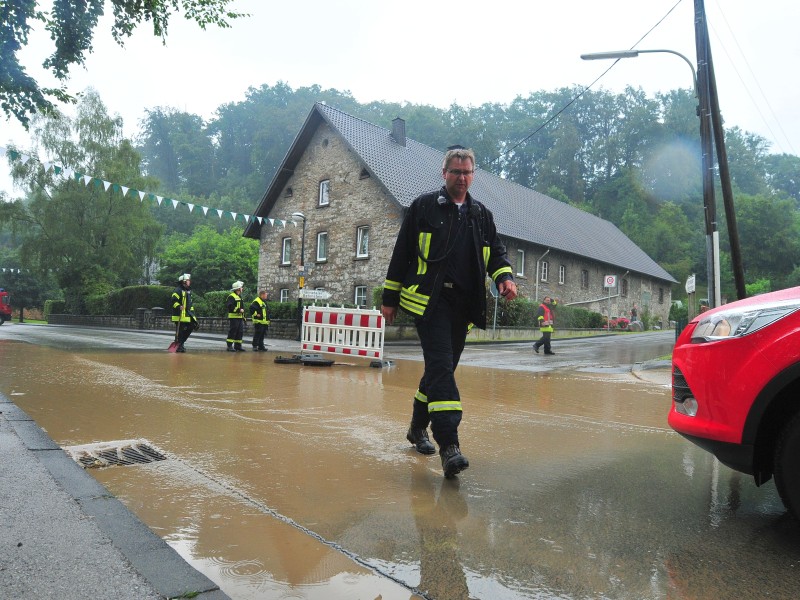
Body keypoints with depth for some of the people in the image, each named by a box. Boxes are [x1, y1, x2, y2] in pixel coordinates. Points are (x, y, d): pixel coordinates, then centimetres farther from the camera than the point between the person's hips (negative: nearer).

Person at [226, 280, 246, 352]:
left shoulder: (239, 297, 22)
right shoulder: (231, 296, -8)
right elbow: (229, 306, -20)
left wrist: (243, 317, 22)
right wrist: (239, 310, -21)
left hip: (240, 317, 9)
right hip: (233, 317, -9)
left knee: (240, 332, 8)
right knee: (232, 332, -7)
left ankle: (238, 346, 14)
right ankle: (229, 346, -3)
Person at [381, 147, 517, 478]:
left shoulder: (482, 214, 17)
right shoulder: (424, 206, 4)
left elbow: (496, 252, 19)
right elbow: (401, 252, 3)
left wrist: (505, 277, -4)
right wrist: (390, 298, 1)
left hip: (463, 305, 5)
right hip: (429, 299, -5)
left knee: (442, 368, 12)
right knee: (440, 367, -16)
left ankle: (418, 427, 30)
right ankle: (449, 444, -19)